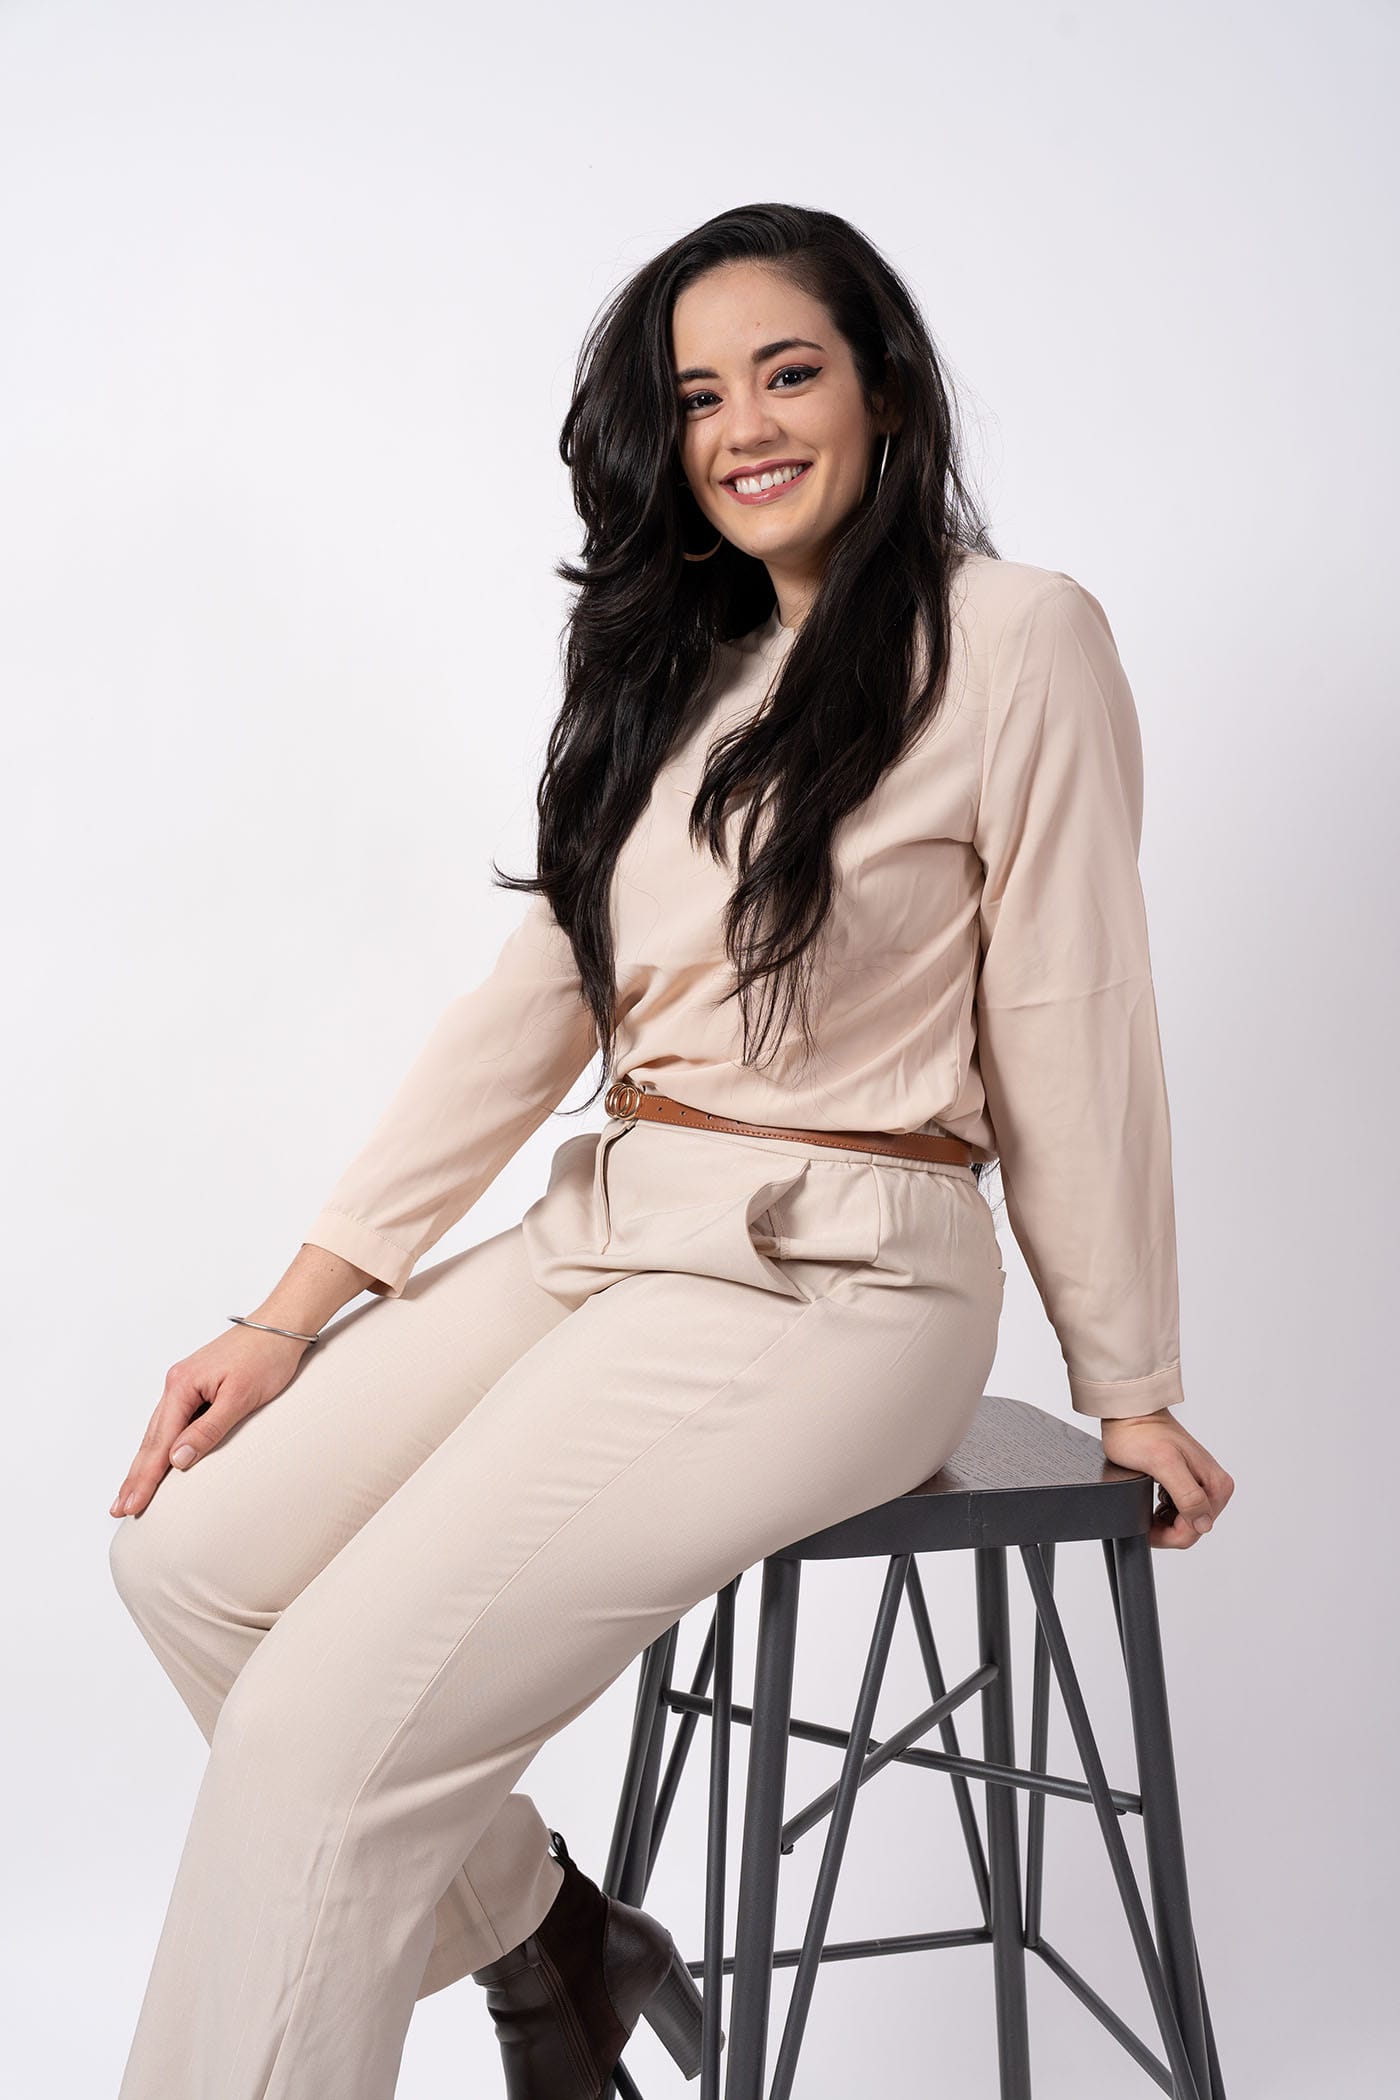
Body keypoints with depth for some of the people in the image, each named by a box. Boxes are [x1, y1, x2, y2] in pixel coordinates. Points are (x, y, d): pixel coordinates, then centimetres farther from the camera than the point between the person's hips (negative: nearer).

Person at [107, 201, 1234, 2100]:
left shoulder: (1017, 638, -4)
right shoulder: (677, 671, 17)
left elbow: (1070, 1030, -4)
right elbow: (535, 1000, 11)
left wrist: (1128, 1385, 2)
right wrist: (294, 1312, 5)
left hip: (832, 1285, -7)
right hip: (602, 1237, 8)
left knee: (327, 1718, -18)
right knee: (192, 1544, -6)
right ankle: (549, 1941, 12)